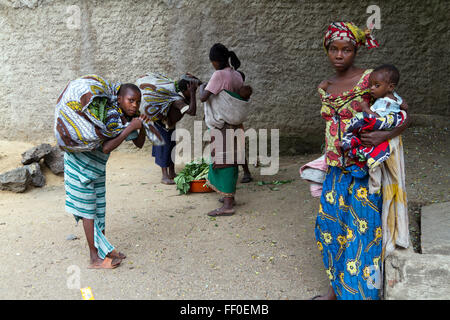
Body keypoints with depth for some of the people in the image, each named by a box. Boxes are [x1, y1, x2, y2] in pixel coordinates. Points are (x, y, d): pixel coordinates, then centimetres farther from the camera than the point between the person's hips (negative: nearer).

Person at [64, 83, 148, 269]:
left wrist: (142, 125, -12)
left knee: (100, 208, 15)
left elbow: (139, 144, 6)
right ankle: (95, 258, 7)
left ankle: (103, 249, 27)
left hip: (97, 167, 8)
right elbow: (106, 147, -38)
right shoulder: (112, 115, -27)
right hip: (80, 163, -8)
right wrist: (130, 128, -34)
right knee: (89, 210, -2)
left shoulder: (128, 117, -1)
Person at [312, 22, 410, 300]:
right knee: (331, 226, 11)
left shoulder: (368, 79, -8)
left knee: (362, 230, -2)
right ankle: (337, 289, 28)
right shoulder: (325, 88, 9)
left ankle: (360, 291, 14)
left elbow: (406, 113, -8)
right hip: (335, 171, 6)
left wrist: (385, 135, -25)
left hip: (361, 170, -6)